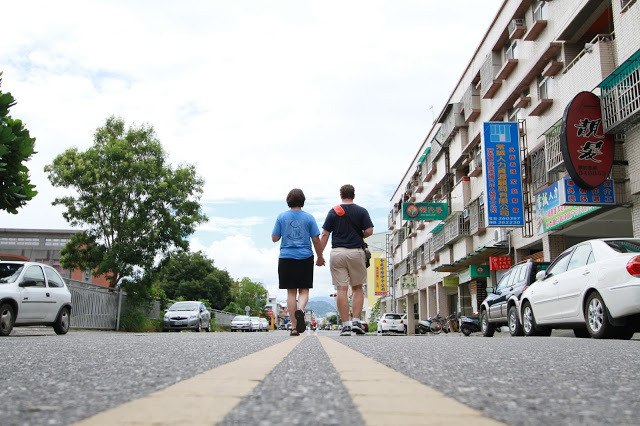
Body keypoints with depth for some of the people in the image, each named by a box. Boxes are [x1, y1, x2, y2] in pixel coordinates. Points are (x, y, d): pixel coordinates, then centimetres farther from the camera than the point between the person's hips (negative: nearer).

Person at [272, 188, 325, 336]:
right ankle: (300, 309, -23)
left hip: (287, 258, 1)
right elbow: (316, 240, -1)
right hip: (305, 258, -1)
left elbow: (274, 238, 2)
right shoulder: (309, 218, 0)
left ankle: (294, 327, 6)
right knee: (304, 290, 8)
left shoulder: (281, 217, 1)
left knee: (291, 292, 6)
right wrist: (320, 257, 12)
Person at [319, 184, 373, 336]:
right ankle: (356, 321, 4)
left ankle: (346, 325, -1)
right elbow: (369, 231, -6)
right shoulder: (361, 211, 3)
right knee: (357, 288, 12)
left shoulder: (333, 211, 5)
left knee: (341, 290, 0)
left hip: (337, 253, 0)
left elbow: (325, 235, 1)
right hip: (356, 252, 0)